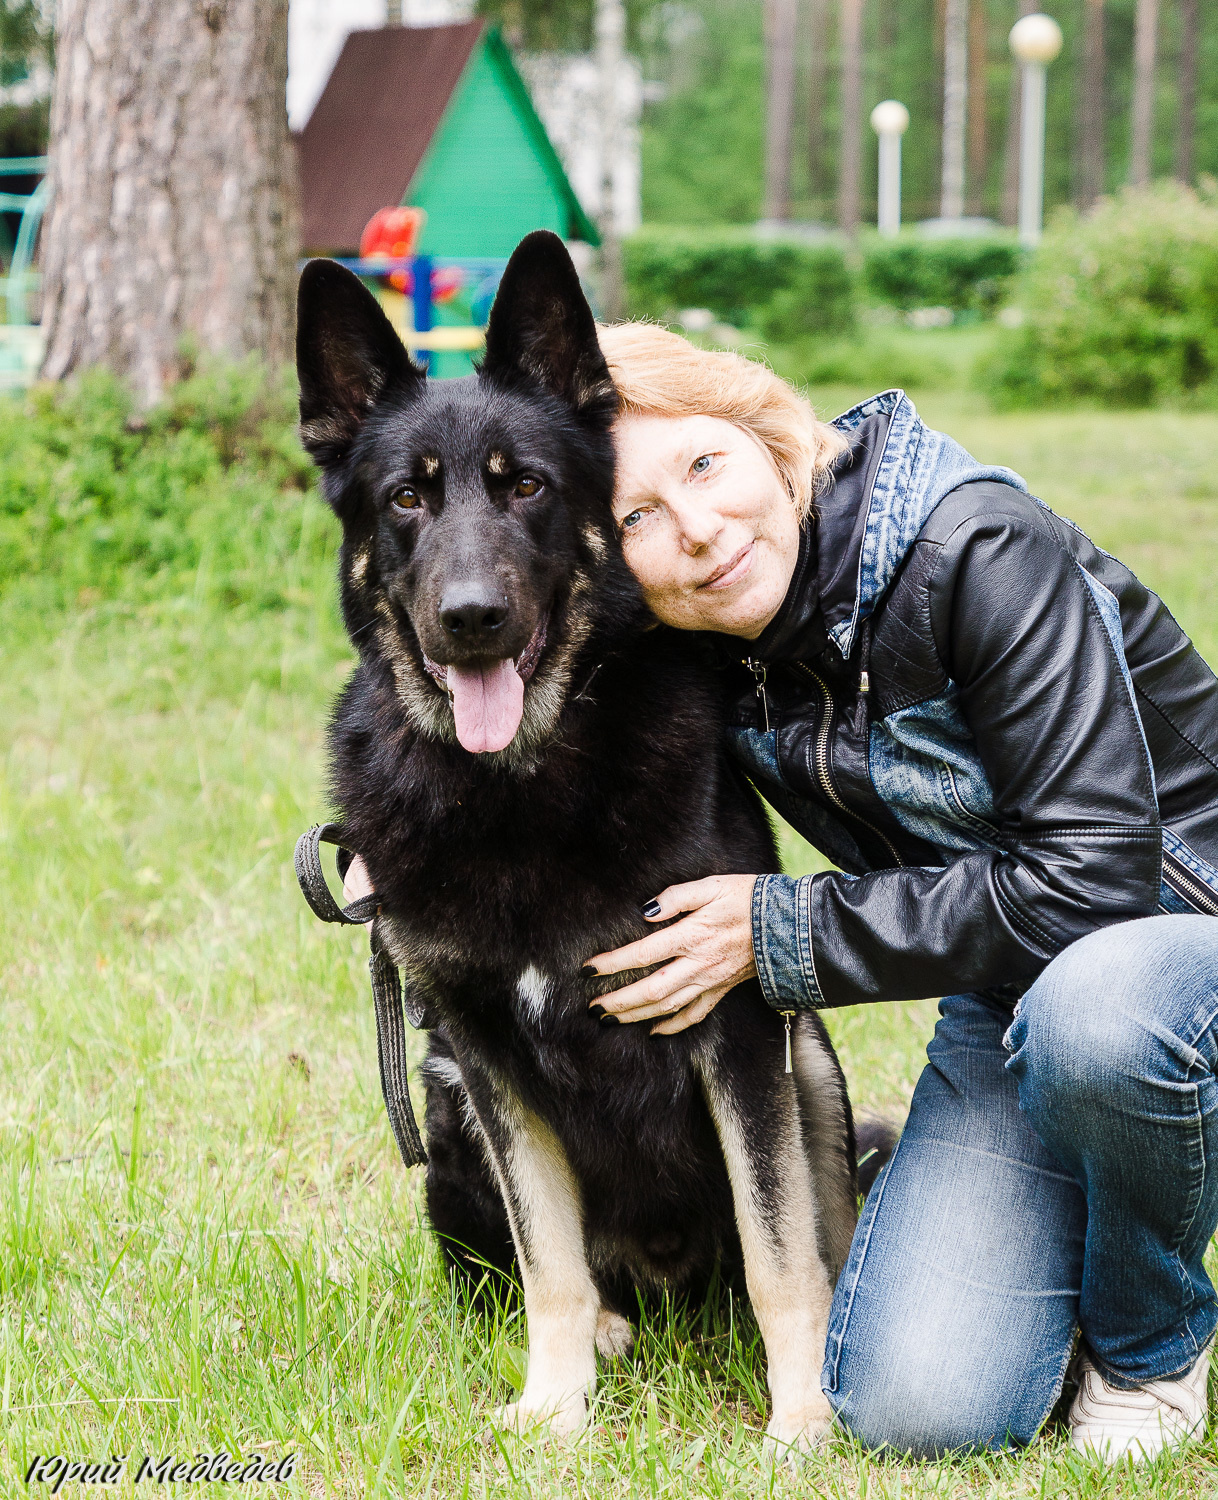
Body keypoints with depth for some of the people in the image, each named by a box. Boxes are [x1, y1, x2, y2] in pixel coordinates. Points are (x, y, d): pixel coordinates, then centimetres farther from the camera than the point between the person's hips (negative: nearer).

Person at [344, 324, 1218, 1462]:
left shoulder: (979, 554, -25)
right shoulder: (701, 646, -5)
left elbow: (1093, 875, -28)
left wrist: (786, 932, -22)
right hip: (1003, 990, 4)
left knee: (1095, 1014, -42)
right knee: (917, 1406, -19)